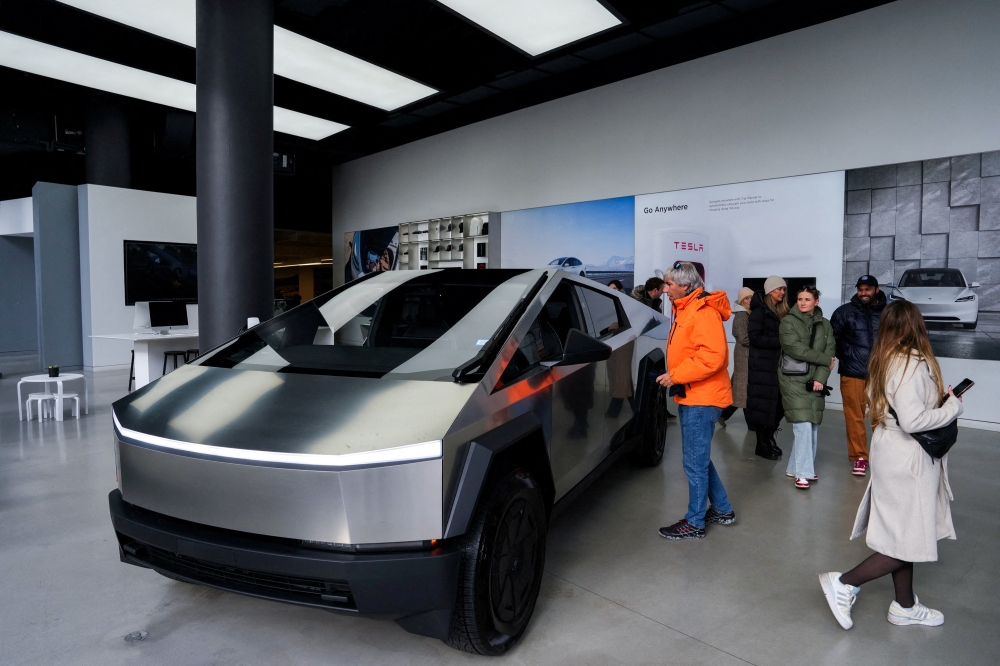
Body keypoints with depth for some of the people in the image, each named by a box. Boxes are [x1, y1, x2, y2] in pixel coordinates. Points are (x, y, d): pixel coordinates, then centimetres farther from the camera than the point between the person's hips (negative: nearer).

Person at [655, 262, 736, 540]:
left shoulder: (703, 311, -18)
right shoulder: (685, 310, 14)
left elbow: (712, 356, -27)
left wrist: (676, 375, -22)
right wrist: (675, 376, 9)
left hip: (701, 397, -11)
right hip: (689, 395, 11)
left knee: (695, 463, 0)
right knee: (699, 458, 20)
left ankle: (694, 522, 13)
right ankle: (722, 509, 34)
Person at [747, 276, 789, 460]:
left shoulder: (782, 311, 13)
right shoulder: (760, 310, -7)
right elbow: (755, 337, -16)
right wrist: (779, 342, -17)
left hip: (777, 363, 7)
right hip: (762, 365, -6)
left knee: (777, 403, 7)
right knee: (763, 405, -1)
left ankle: (769, 439, 21)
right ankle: (762, 445, 9)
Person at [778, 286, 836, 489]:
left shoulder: (825, 324, 10)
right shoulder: (788, 322, -2)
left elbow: (830, 352, 2)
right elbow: (795, 349, -14)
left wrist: (820, 378, -11)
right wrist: (825, 360, -9)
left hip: (816, 381, 5)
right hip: (794, 380, -4)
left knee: (813, 427, 6)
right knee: (803, 426, -11)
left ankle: (795, 467, 18)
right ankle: (802, 472, -5)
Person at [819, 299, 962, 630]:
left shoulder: (884, 360, 5)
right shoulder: (913, 363, -20)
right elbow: (913, 420, -26)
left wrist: (939, 401, 8)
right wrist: (952, 406, -11)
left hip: (893, 453, 8)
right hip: (909, 459, -8)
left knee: (902, 534, 18)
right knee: (909, 542, 3)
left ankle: (905, 605, 31)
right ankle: (844, 583, 7)